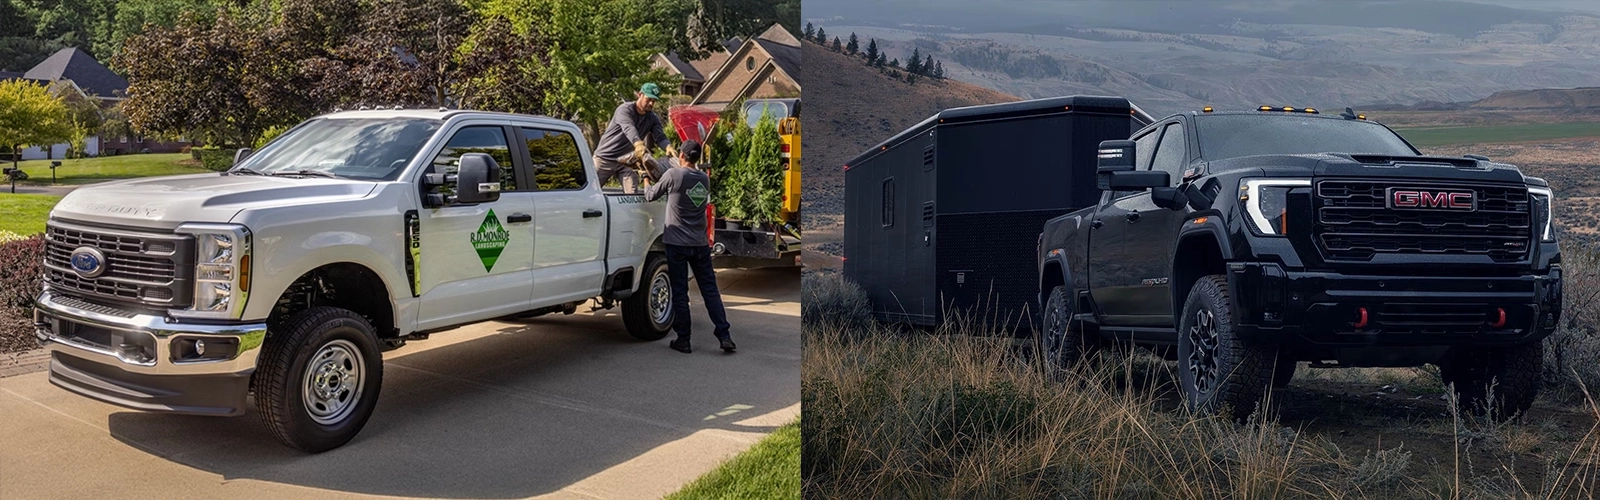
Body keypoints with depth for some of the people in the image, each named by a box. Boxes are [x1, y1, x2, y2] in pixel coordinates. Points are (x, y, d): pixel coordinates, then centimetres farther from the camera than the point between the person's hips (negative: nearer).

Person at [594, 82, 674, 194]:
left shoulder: (653, 118, 1)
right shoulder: (625, 109, -17)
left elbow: (659, 136, -12)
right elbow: (629, 128, -36)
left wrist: (668, 146, -38)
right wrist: (638, 144, -58)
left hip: (625, 162, 4)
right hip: (605, 158, -4)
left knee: (633, 194, -10)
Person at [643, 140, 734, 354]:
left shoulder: (673, 174, -9)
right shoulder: (705, 180, 7)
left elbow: (651, 196, 2)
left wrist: (646, 183, 24)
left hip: (677, 244, -4)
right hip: (700, 244, 4)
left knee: (679, 292, 2)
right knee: (710, 290, 7)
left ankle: (683, 340, 5)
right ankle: (724, 336, 1)